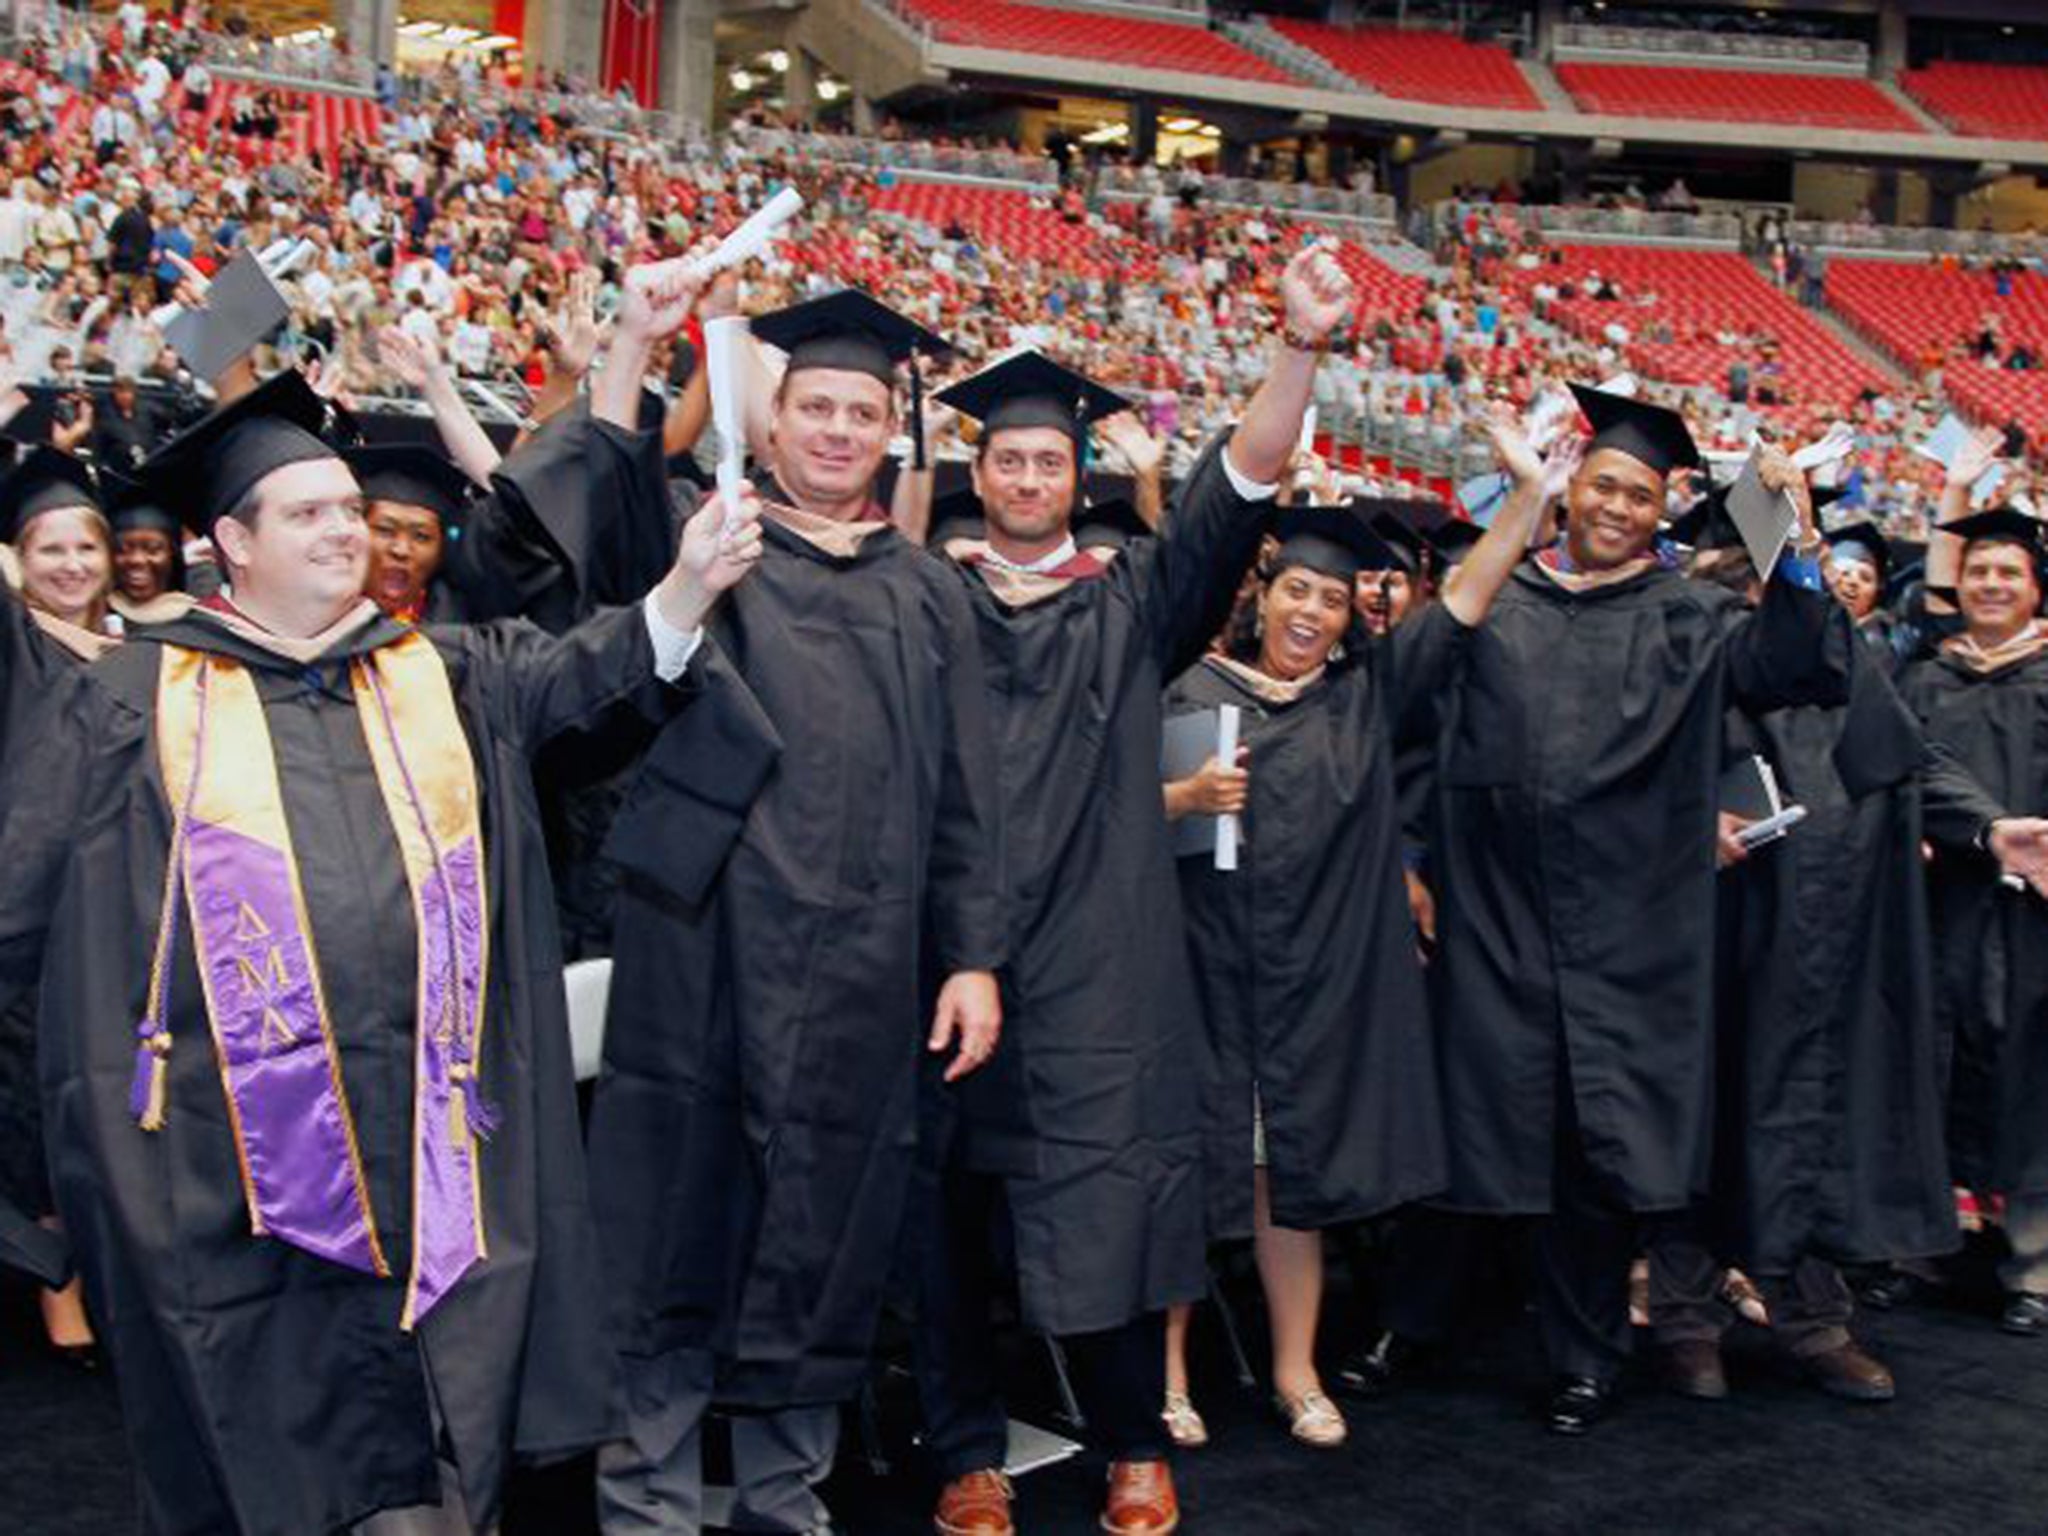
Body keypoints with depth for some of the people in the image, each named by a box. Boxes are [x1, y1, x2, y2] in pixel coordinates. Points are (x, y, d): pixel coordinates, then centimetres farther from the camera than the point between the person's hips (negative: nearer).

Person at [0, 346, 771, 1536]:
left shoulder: (445, 677, 14)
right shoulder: (134, 702, 7)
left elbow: (588, 669, -1)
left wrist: (689, 583, -17)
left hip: (430, 1130, 2)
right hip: (228, 1142, -1)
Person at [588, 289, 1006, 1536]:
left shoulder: (928, 594, 14)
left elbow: (965, 792, 11)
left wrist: (974, 956, 4)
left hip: (860, 965, 2)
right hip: (705, 943, -2)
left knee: (825, 1237, 9)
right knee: (680, 1216, 2)